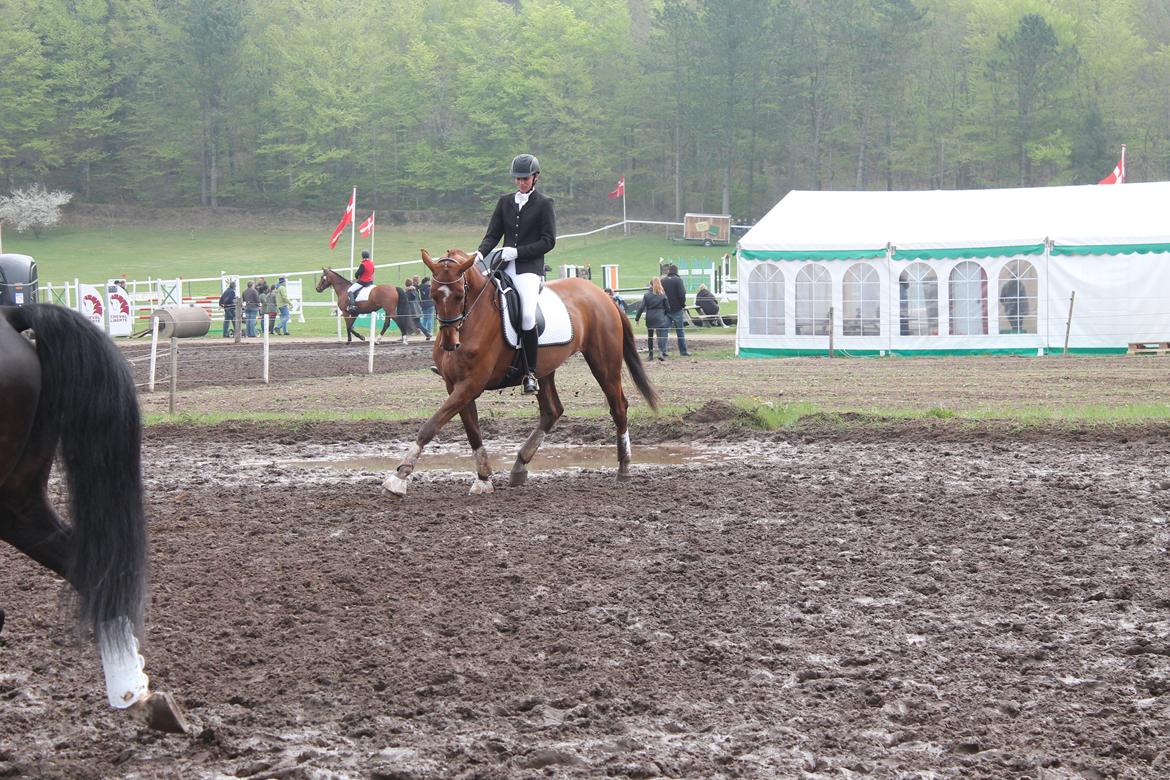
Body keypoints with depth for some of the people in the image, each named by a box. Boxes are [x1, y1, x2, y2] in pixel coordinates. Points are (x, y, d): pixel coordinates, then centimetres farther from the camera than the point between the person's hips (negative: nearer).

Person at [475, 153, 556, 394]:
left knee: (527, 316, -24)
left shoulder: (544, 203, 4)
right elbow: (493, 234, 15)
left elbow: (548, 241, -3)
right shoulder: (505, 201, 17)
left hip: (530, 267, -5)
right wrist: (480, 252, -6)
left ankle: (530, 373, -12)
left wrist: (517, 252, -13)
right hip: (504, 266, 5)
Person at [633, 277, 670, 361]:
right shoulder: (663, 295, -3)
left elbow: (641, 307, -5)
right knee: (661, 335, -4)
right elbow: (667, 307, 3)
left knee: (650, 336, 14)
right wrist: (665, 315, 21)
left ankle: (651, 354, 20)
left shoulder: (647, 295, -4)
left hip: (650, 319, 1)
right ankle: (661, 352, -24)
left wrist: (637, 318, 3)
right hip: (660, 318, -1)